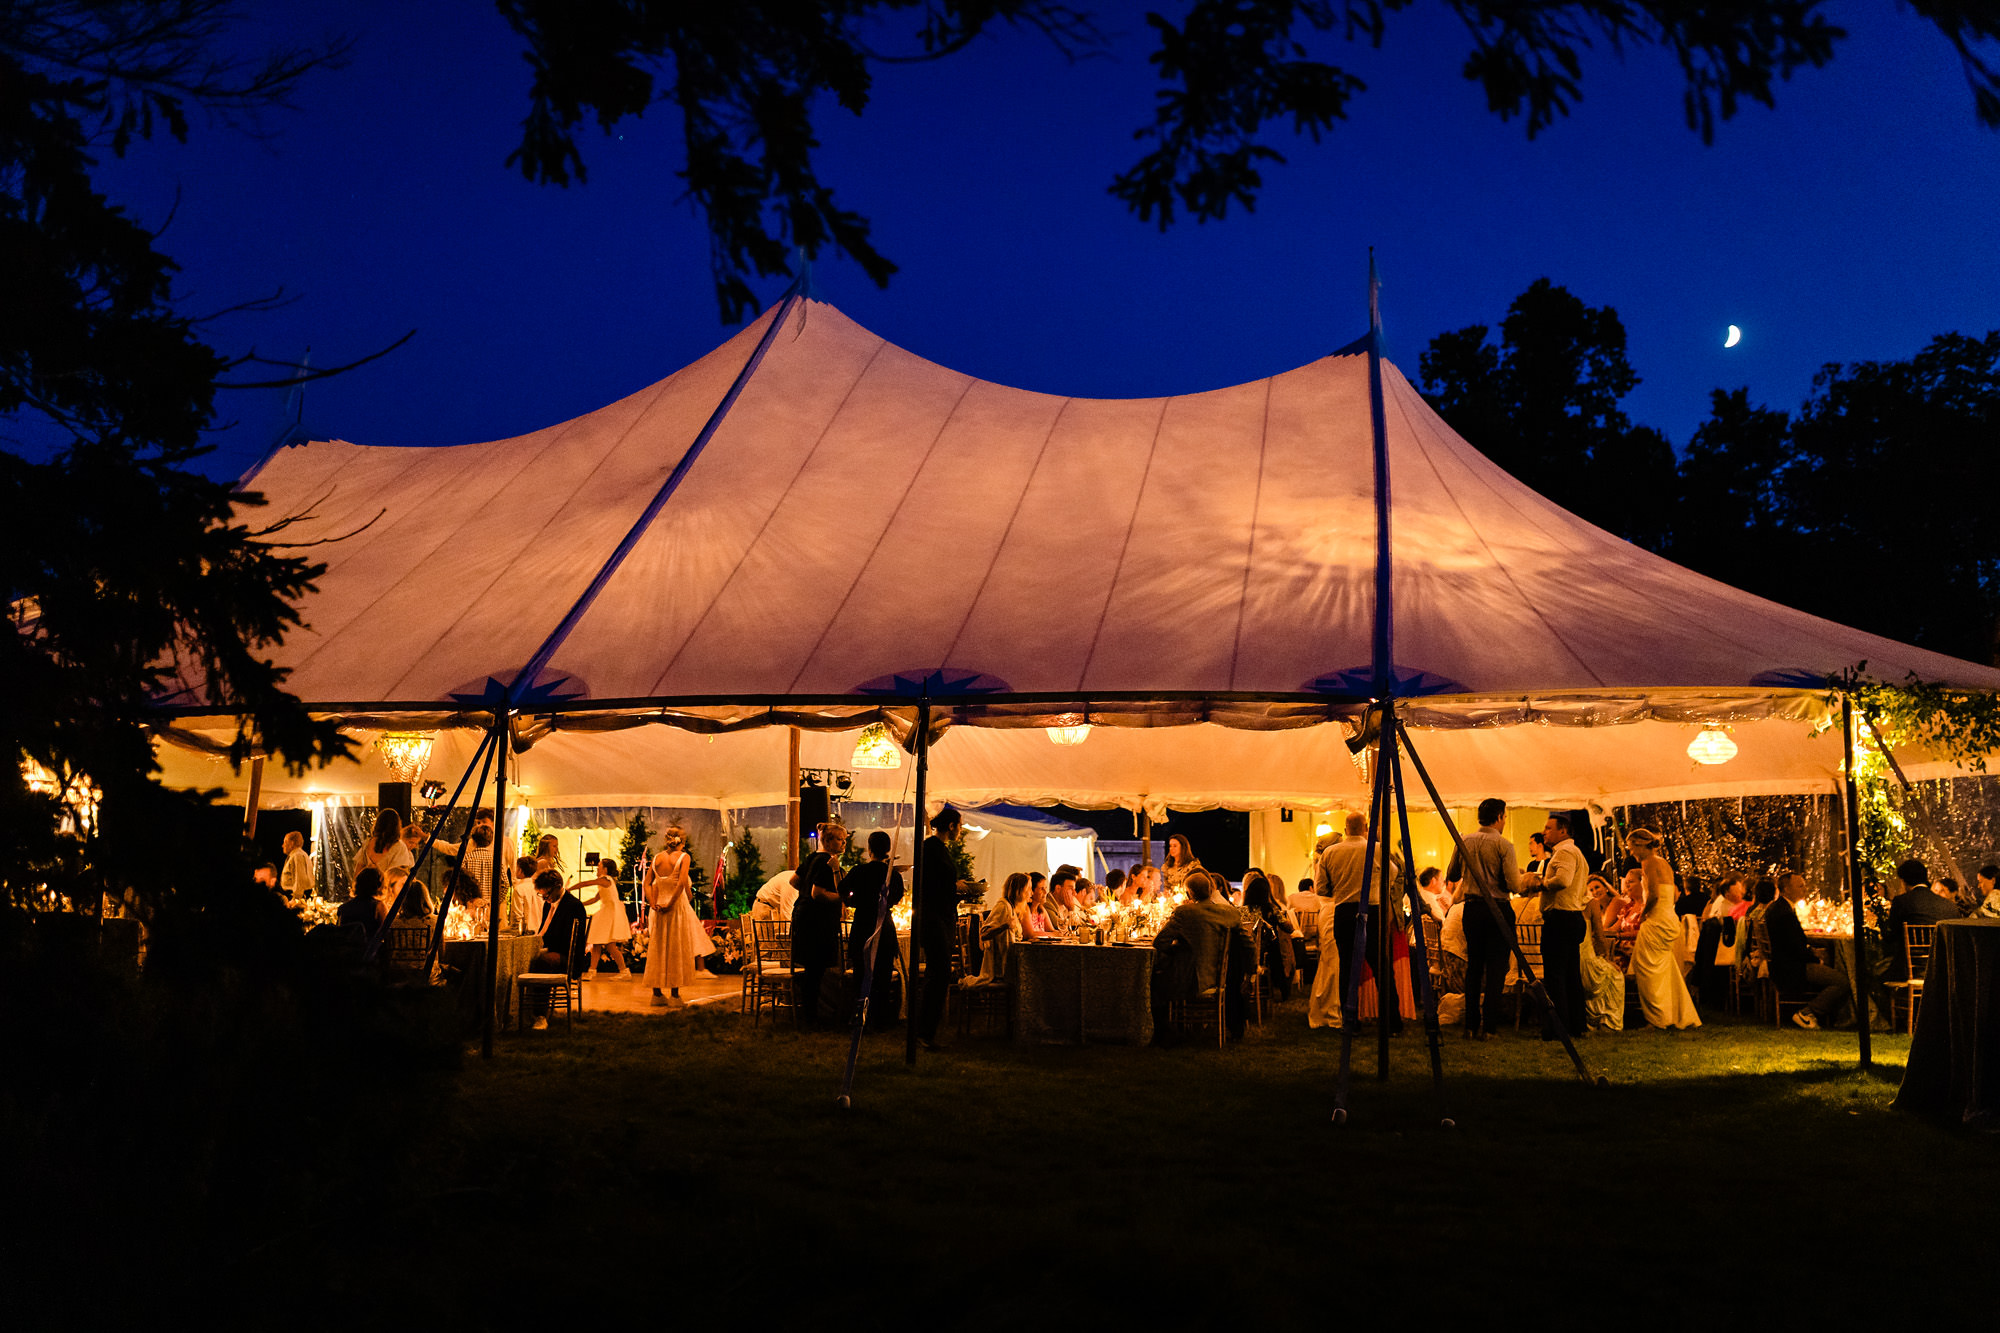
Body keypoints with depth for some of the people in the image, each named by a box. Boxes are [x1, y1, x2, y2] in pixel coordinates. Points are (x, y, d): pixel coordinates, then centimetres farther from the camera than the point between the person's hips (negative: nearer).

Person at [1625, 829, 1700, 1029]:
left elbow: (1654, 895, -20)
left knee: (1649, 971, -3)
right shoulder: (1663, 863, 17)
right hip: (1671, 921, 10)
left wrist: (1642, 915, -7)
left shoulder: (1649, 863, -11)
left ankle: (1658, 1019, -1)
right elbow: (1671, 895, 17)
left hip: (1658, 921, -10)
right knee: (1668, 971, 14)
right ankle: (1684, 1016, 18)